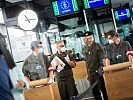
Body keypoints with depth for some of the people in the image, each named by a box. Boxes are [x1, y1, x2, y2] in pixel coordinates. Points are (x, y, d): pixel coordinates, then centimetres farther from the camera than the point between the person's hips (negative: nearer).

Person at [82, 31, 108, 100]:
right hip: (91, 74, 4)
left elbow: (103, 59, -6)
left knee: (103, 89, 0)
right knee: (95, 92, 9)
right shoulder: (84, 49, 8)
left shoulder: (98, 46, -4)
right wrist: (87, 73, 14)